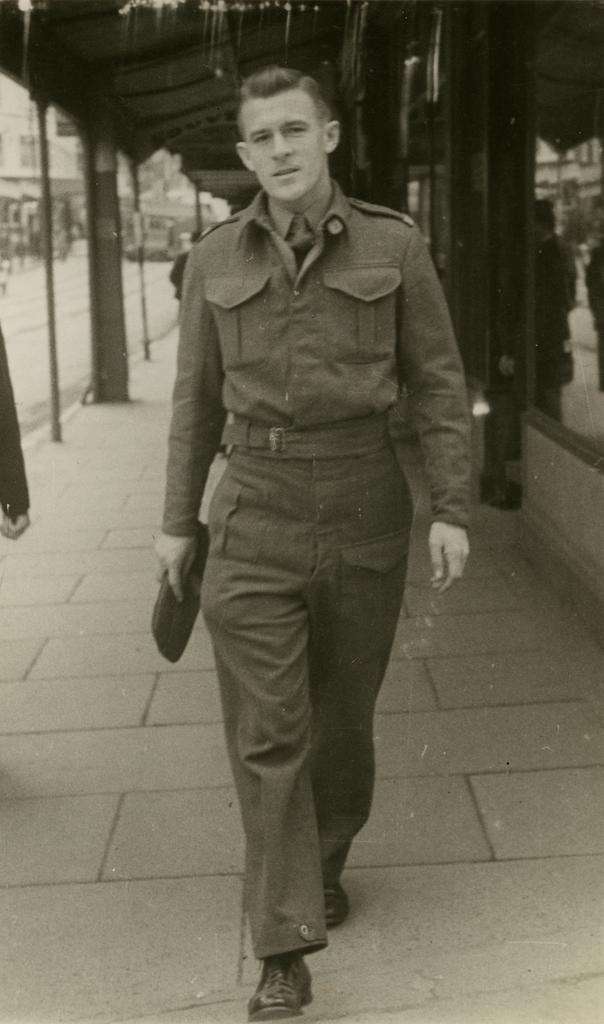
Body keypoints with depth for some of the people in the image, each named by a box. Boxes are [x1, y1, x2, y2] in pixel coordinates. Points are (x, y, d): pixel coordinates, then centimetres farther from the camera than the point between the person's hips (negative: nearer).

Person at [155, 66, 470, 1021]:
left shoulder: (393, 245, -2)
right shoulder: (216, 258, 2)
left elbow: (440, 383, 0)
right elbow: (198, 396, 9)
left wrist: (452, 511, -5)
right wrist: (176, 521, 10)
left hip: (364, 501, 0)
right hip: (256, 507, 0)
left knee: (343, 708, 14)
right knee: (265, 729, -6)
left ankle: (327, 861, 41)